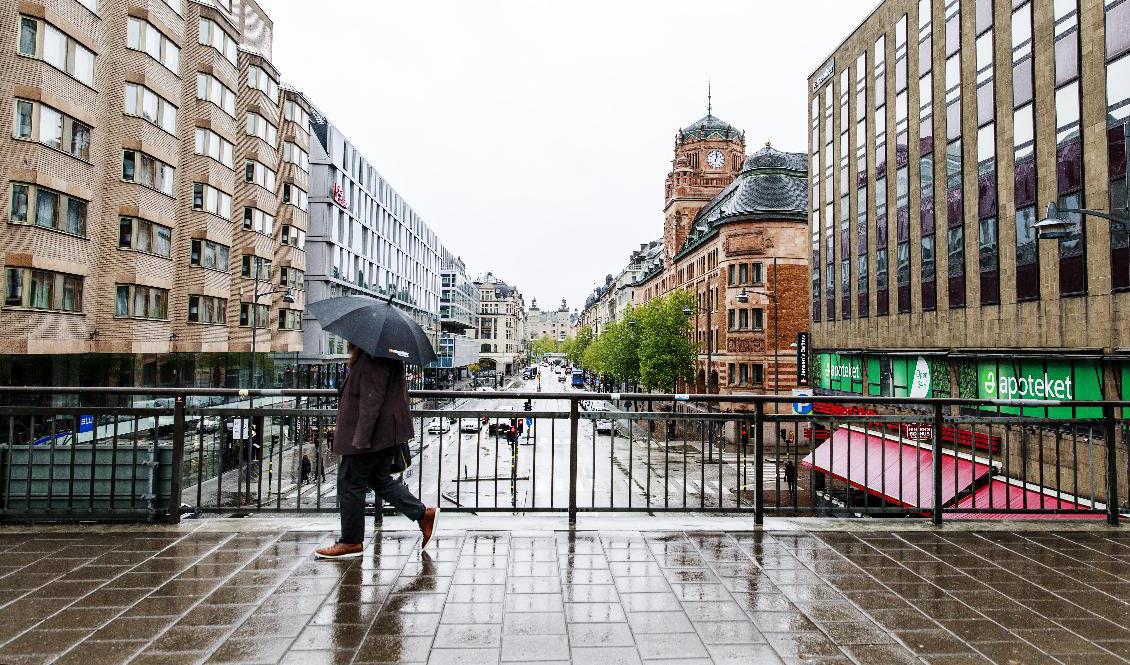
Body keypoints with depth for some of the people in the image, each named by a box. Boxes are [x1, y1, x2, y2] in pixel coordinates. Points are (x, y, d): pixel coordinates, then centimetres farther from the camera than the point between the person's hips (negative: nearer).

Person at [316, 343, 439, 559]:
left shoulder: (372, 359, -21)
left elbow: (372, 400, -25)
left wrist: (360, 438, -24)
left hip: (373, 433, -10)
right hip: (388, 432, 10)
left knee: (350, 483, 3)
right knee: (381, 479, 18)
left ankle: (351, 542, 16)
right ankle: (423, 514, 16)